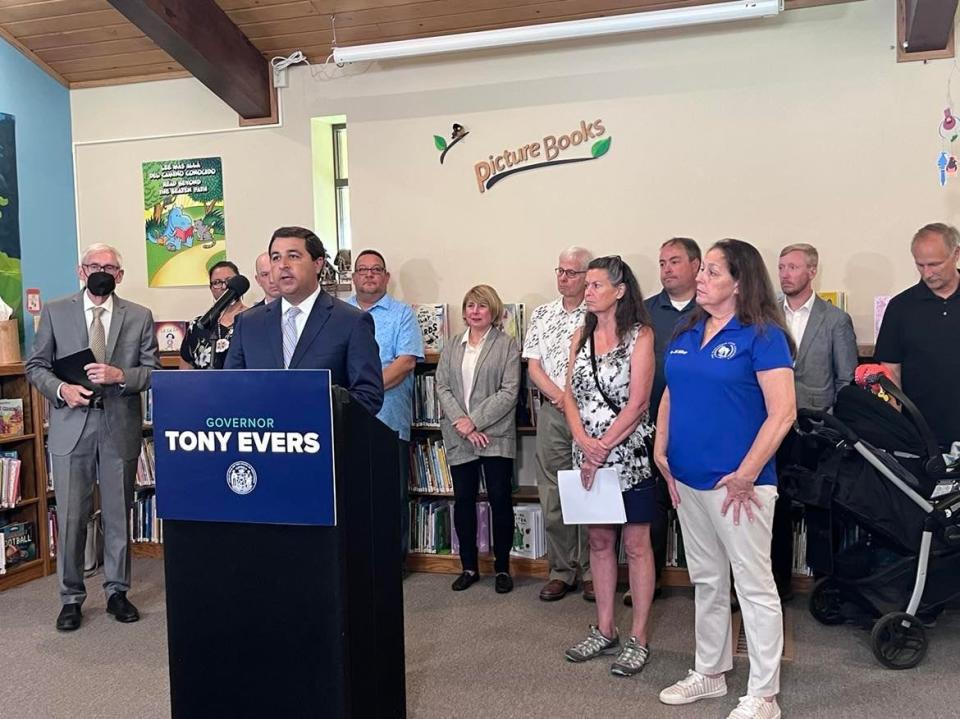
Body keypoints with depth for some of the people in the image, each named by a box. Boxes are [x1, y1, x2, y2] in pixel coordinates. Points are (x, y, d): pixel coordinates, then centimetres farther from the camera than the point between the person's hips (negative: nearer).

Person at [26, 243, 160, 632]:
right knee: (70, 517, 4)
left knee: (118, 514, 9)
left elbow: (153, 371, 3)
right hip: (71, 426, 0)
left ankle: (117, 591, 23)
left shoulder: (139, 317, 5)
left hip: (120, 427, 1)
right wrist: (61, 389, -12)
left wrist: (120, 375, -16)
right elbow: (36, 366, 7)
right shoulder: (54, 312, 5)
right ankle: (71, 597, 18)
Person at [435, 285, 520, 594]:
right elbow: (442, 388, 5)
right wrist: (461, 424, -10)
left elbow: (509, 392, -8)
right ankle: (469, 566, 21)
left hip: (496, 436, -3)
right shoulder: (451, 347, 13)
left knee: (500, 499, 1)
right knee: (463, 500, 8)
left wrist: (475, 421, -13)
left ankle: (502, 566, 16)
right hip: (459, 438, 4)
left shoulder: (507, 345, 0)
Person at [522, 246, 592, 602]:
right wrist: (560, 397, -7)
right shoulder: (542, 314, 11)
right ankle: (562, 569, 18)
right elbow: (534, 366, 6)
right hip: (552, 413, 4)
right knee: (553, 496, 7)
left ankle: (591, 570, 15)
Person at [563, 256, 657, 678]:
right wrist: (584, 442, -11)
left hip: (629, 452, -5)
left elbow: (637, 403, -14)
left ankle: (639, 639, 14)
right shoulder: (581, 336, 9)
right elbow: (570, 395, 5)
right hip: (588, 452, 6)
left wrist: (602, 448, -15)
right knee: (599, 541, 13)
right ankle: (604, 630, 26)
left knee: (636, 545, 3)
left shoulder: (640, 335, -7)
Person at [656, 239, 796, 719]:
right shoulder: (686, 332, 9)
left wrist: (745, 476, -17)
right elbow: (670, 396, 17)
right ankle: (709, 673, 35)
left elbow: (783, 413, -16)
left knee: (754, 587, 4)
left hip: (736, 484, -7)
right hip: (688, 480, 7)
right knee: (706, 580, 19)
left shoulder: (762, 335, -11)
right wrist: (661, 452, 6)